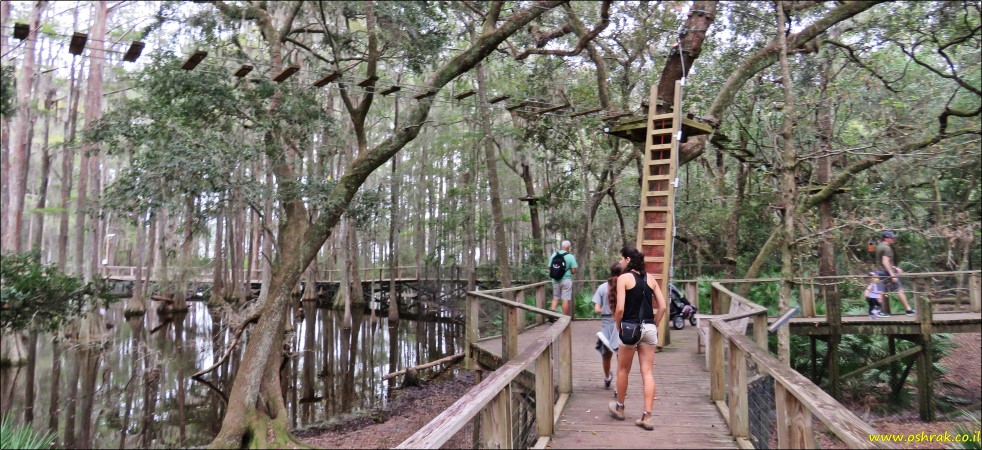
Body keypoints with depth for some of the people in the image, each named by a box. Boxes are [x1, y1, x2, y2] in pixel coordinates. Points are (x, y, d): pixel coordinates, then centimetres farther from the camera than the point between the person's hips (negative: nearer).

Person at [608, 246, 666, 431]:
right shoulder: (650, 278, 9)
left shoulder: (624, 278, -7)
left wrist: (617, 325, 0)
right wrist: (654, 324, 14)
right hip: (649, 328, 4)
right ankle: (647, 417, 2)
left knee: (623, 370, 15)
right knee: (647, 372, 5)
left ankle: (619, 408, 31)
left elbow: (620, 308, -15)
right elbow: (663, 306, 6)